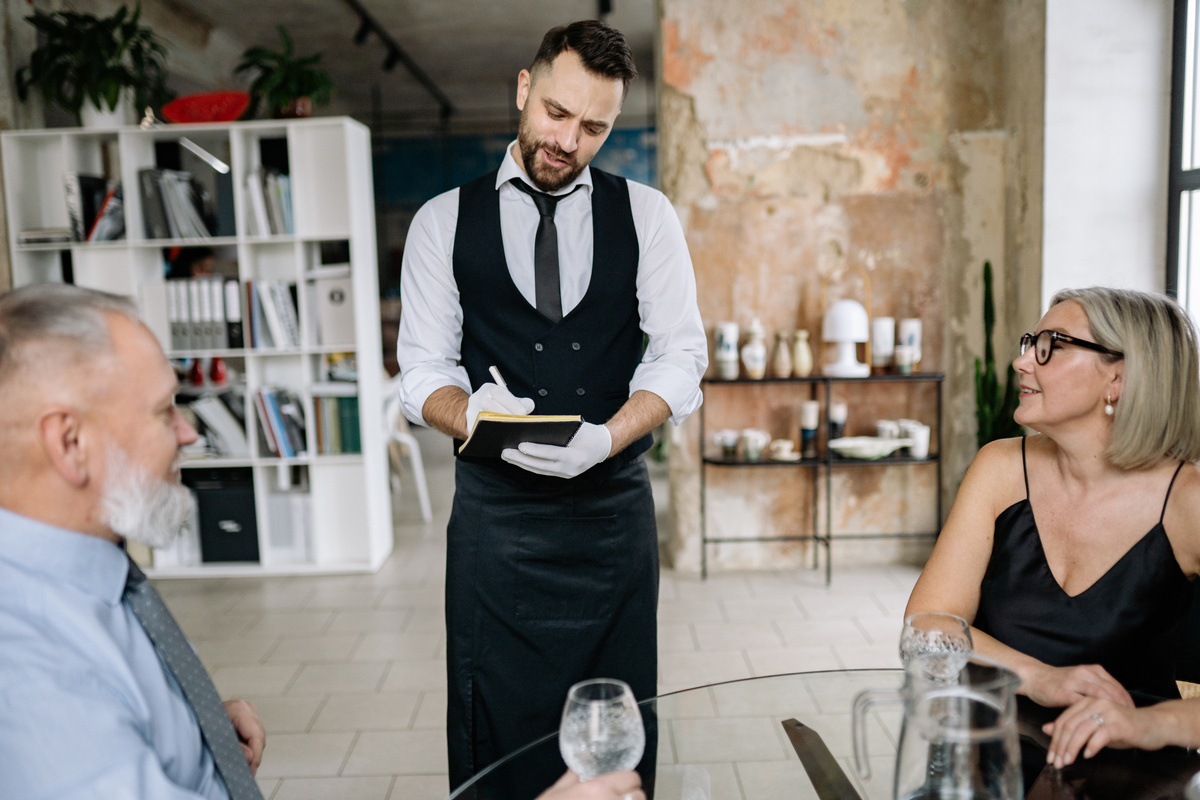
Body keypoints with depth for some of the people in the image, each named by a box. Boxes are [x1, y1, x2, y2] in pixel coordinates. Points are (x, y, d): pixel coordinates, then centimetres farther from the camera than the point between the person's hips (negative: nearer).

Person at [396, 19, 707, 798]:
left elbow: (680, 356, -1)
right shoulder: (444, 221, 5)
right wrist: (473, 415, -22)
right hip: (495, 510, 0)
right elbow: (423, 368, 1)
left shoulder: (645, 214, 5)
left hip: (615, 507, 1)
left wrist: (606, 437, -20)